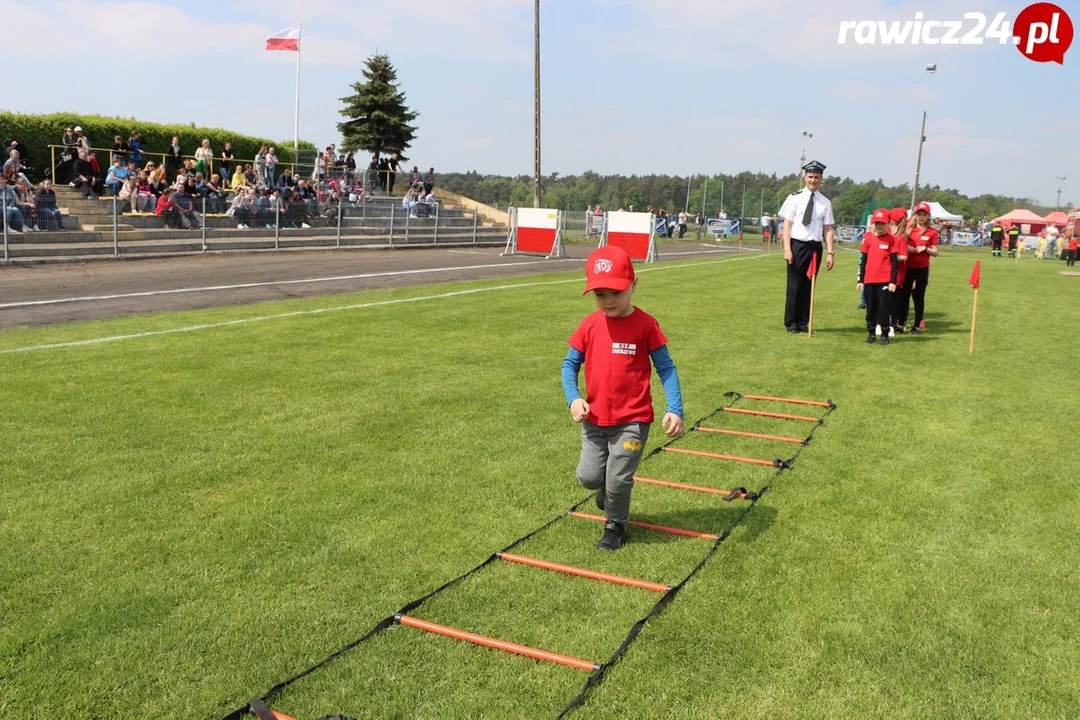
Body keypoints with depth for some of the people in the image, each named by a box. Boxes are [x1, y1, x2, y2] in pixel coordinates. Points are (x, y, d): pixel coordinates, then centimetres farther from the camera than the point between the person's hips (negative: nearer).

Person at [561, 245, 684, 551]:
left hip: (632, 420, -4)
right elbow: (570, 364, 5)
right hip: (594, 419, 4)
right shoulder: (589, 325, -1)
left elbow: (666, 368, -7)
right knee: (589, 476, 7)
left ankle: (615, 526, 29)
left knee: (617, 480, 1)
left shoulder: (645, 325, -11)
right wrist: (573, 398, -12)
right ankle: (608, 490, 43)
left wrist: (675, 409, -17)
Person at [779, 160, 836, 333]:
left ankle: (803, 322, 18)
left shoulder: (825, 202, 6)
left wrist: (830, 253, -1)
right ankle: (791, 323, 13)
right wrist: (787, 249, -12)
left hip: (815, 247, 3)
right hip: (797, 245, -3)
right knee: (794, 285, 3)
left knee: (808, 286, 9)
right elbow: (787, 225, -4)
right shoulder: (795, 198, -2)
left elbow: (828, 229, 5)